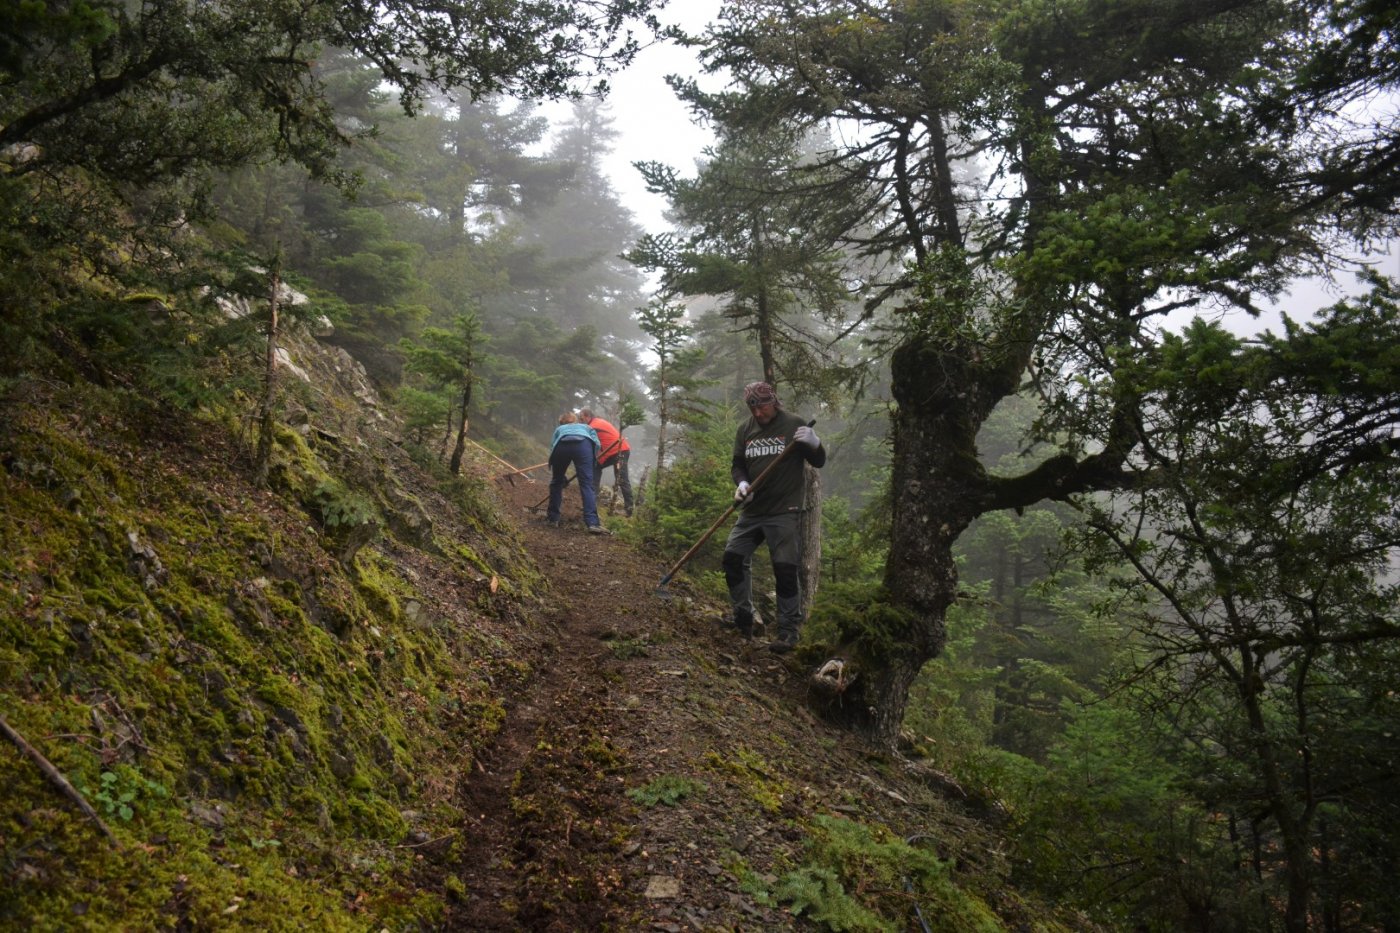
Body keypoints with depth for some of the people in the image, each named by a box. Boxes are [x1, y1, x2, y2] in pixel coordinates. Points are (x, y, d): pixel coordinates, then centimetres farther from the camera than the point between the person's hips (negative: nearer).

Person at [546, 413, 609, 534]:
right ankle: (593, 523, -21)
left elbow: (552, 447, 32)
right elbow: (596, 444, 21)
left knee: (557, 482, 22)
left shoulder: (559, 429, 42)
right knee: (587, 485, -6)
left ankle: (552, 517, 27)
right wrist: (587, 466, 30)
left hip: (562, 445, 1)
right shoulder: (586, 427, 40)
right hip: (583, 444, -1)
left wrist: (562, 477, 40)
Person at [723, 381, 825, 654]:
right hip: (753, 509, 6)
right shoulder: (745, 430, 8)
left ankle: (789, 630, 2)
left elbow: (818, 462, -5)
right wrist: (742, 483, -8)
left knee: (785, 569, -9)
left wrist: (813, 443, -26)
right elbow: (737, 464, 14)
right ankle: (743, 618, 21)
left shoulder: (793, 424, -6)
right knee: (733, 557, 5)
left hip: (784, 511, -6)